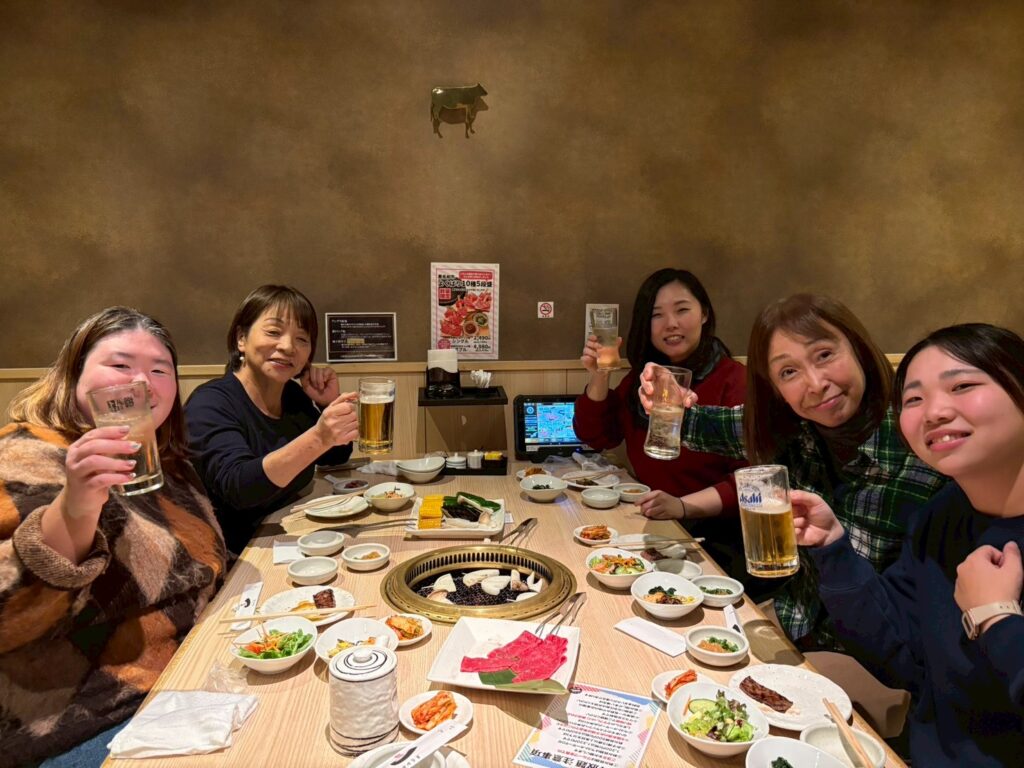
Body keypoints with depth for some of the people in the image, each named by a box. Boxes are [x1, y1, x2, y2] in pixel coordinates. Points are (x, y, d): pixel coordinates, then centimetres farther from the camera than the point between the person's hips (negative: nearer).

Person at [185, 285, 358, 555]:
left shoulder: (294, 394, 5)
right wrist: (318, 438, -43)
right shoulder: (210, 404, -15)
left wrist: (330, 404, -3)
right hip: (233, 560, -6)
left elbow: (337, 457, 16)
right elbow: (237, 486, -30)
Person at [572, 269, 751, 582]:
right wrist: (599, 377, -1)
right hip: (650, 526, 6)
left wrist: (683, 506, -29)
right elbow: (598, 437, 13)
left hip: (716, 537, -6)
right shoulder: (643, 375, 9)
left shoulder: (734, 380, -12)